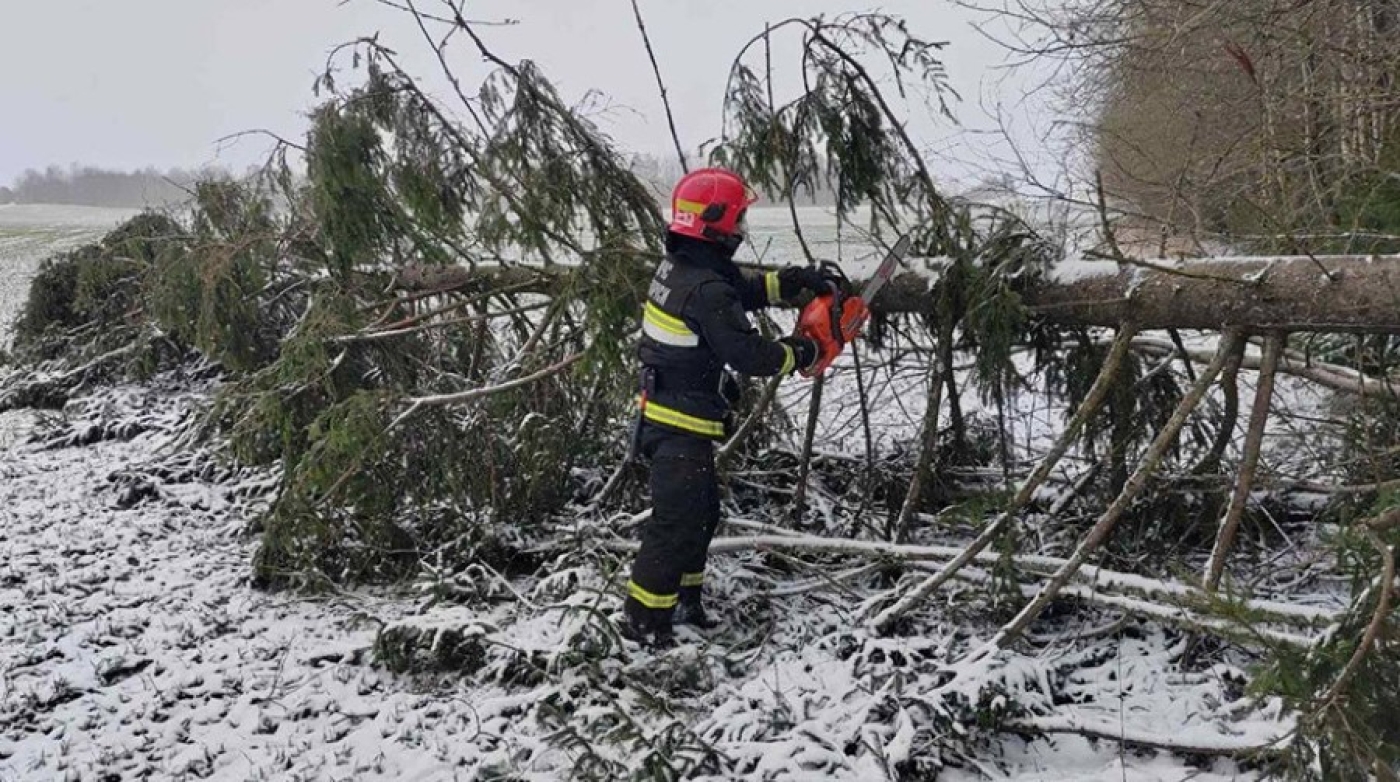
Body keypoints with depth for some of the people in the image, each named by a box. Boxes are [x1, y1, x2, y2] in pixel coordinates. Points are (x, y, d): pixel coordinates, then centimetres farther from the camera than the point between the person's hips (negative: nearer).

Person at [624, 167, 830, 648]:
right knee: (677, 521, -3)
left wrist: (794, 279, 10)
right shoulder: (706, 289, -24)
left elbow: (741, 290, 20)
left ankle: (683, 601, 30)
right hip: (683, 425, -10)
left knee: (702, 512, 19)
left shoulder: (680, 266, 7)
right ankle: (644, 619, 4)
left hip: (665, 414, 10)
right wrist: (800, 354, -8)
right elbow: (748, 355, -24)